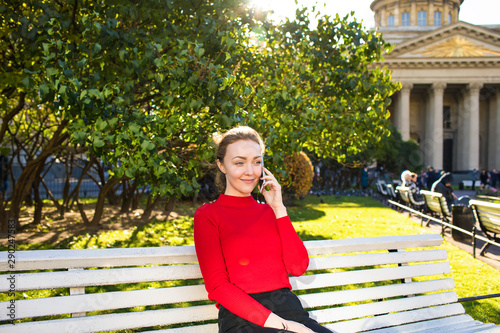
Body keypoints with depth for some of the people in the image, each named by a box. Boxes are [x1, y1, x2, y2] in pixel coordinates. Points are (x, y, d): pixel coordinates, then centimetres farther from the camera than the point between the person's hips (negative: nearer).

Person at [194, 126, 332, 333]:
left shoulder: (268, 211, 18)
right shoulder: (207, 215, 4)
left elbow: (298, 267, 7)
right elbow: (218, 286, -5)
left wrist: (278, 209, 1)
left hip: (290, 310, 5)